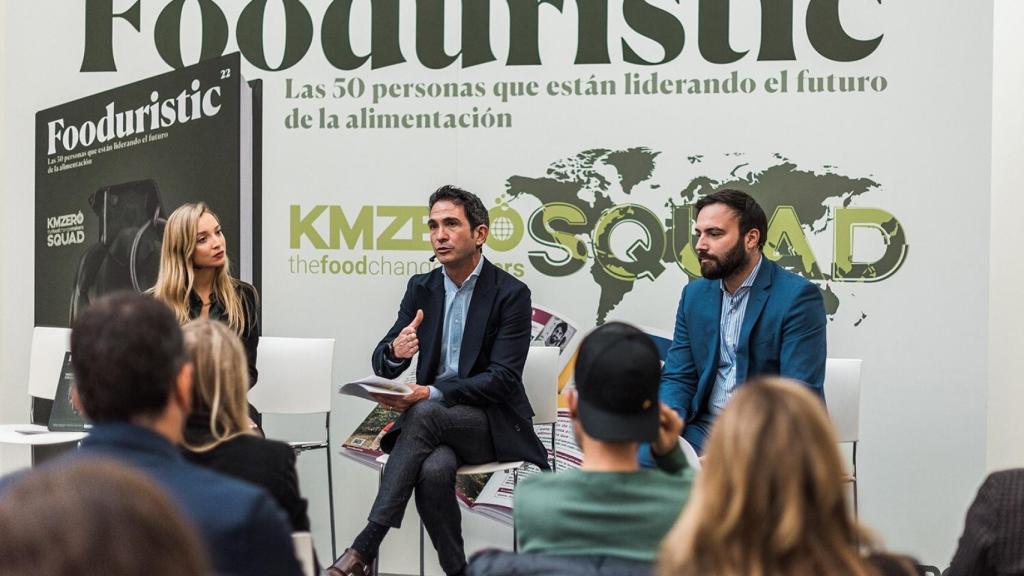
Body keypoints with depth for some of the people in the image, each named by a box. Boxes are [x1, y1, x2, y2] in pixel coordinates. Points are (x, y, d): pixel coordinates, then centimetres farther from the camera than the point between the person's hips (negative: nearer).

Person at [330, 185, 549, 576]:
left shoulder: (511, 294, -7)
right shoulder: (421, 288, 9)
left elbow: (503, 379, -14)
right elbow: (382, 364, 5)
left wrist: (431, 393, -25)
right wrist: (395, 351, -21)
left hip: (492, 423, -3)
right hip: (433, 421, 3)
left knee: (424, 414, -34)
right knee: (433, 470, -33)